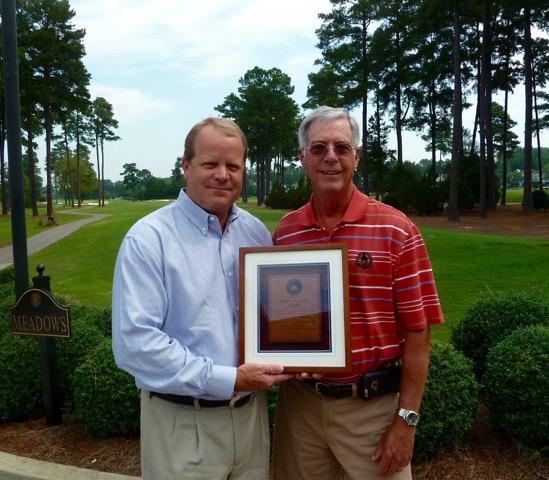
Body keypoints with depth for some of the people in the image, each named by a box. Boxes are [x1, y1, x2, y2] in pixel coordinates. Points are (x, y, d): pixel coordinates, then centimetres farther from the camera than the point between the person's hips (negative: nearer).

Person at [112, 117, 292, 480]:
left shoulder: (258, 232, 4)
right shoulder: (148, 239, -14)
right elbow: (134, 342, -20)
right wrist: (227, 380, -20)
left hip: (252, 413, 5)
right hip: (183, 424, -5)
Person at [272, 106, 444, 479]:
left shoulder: (396, 230, -10)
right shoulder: (284, 233, -1)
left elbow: (416, 332, -9)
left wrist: (406, 419, -9)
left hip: (372, 405, -3)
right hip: (299, 401, 3)